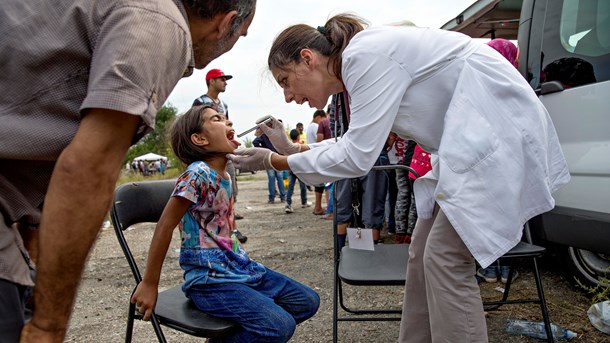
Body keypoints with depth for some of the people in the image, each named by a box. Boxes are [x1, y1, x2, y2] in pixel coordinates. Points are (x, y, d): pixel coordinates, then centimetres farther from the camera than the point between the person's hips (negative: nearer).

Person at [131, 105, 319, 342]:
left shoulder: (225, 175, 7)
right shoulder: (197, 173, -18)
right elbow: (165, 226, -17)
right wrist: (149, 284, -14)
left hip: (239, 267, 9)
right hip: (209, 279, -9)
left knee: (308, 301, 9)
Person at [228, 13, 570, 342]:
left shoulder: (367, 54, -19)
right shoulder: (357, 64, 9)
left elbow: (357, 158, -22)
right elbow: (358, 143, 20)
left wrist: (276, 162, -12)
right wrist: (292, 148, 13)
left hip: (499, 131, -9)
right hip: (469, 138, 9)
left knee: (446, 260, -11)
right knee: (424, 255, 8)